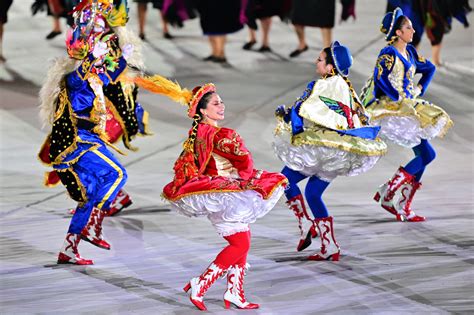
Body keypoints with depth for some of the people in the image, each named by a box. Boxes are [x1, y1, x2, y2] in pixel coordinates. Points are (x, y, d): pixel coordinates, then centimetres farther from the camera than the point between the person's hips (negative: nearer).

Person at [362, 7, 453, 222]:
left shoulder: (410, 52, 12)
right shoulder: (389, 53, -13)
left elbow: (430, 68, 28)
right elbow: (380, 77, -28)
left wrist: (420, 89, 15)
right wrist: (398, 98, -21)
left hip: (409, 108, 9)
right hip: (391, 109, -9)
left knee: (422, 157, 5)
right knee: (427, 154, -14)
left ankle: (403, 207, 9)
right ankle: (387, 193, -7)